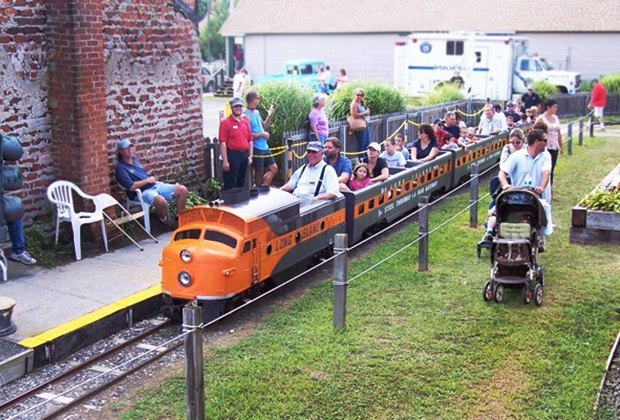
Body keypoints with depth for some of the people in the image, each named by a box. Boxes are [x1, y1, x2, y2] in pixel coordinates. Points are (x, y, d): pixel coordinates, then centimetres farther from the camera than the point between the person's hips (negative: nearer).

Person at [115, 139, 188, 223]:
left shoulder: (134, 159, 15)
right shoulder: (121, 167, -10)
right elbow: (131, 187, -19)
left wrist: (153, 180, 6)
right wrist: (147, 180, -9)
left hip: (154, 186, 8)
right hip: (141, 192, -8)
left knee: (182, 190, -5)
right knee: (161, 201, -40)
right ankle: (162, 219, -7)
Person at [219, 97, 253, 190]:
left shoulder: (245, 123, 12)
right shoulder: (225, 123, -8)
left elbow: (250, 141, 16)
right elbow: (223, 143, -13)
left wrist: (250, 156, 8)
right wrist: (225, 161, -18)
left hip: (244, 155, 6)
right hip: (232, 155, -6)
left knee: (241, 183, 14)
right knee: (230, 185, -4)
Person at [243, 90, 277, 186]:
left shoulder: (256, 112, 11)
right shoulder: (245, 115, -16)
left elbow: (264, 127, 20)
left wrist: (269, 116, 7)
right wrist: (262, 134, -14)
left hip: (264, 147, 9)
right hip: (256, 149, -9)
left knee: (274, 168, 9)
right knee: (259, 173, 2)